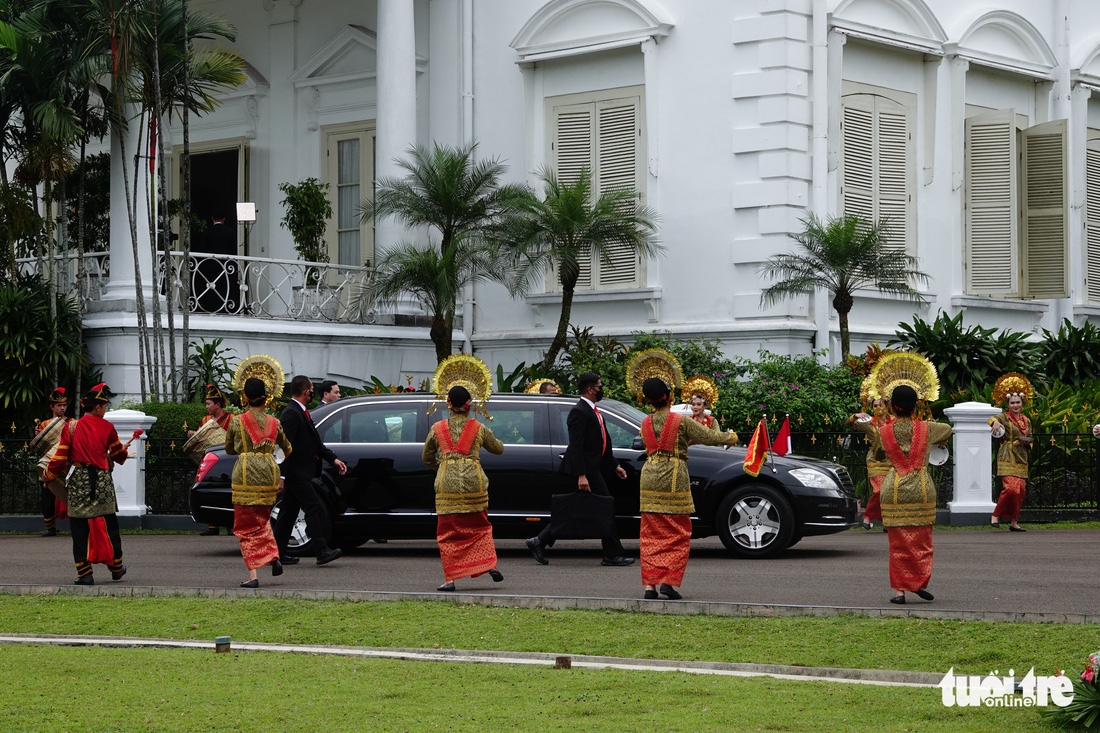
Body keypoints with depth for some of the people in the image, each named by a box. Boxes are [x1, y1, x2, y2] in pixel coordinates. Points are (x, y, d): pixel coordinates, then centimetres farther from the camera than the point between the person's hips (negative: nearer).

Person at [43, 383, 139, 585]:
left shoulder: (71, 427, -1)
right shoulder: (107, 427, 2)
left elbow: (60, 457, -2)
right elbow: (118, 454, 16)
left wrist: (49, 476, 13)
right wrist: (124, 447, 40)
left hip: (79, 481, -1)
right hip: (102, 481, 1)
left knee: (79, 527, 3)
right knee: (110, 523, 16)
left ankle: (84, 574, 0)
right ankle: (116, 567, 27)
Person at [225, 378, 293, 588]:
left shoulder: (237, 422, 0)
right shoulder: (274, 423, 8)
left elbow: (229, 449, 14)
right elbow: (287, 448, 25)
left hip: (245, 473, -3)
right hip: (269, 472, 3)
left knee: (246, 526, 3)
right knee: (261, 518, 25)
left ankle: (253, 576, -5)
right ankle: (274, 557, 7)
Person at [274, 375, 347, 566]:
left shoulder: (301, 412, 17)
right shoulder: (291, 413, -16)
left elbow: (315, 443, 24)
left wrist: (333, 459, 18)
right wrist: (282, 475, -25)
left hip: (301, 473, 10)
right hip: (297, 473, -10)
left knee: (289, 512, 11)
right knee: (316, 509, -11)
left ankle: (278, 552, 15)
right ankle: (322, 551, -13)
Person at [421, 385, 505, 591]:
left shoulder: (437, 428, 6)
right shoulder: (479, 428, 6)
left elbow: (427, 457, 17)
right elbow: (498, 449, 21)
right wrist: (490, 438, 42)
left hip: (447, 483, -1)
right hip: (474, 481, 1)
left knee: (448, 532, 4)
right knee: (479, 527, 19)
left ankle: (450, 578, 0)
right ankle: (490, 564, 4)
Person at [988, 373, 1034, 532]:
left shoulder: (1026, 420, 15)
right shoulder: (1005, 417, -4)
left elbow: (1031, 439, 24)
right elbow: (992, 418, -25)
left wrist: (1028, 442, 1)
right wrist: (995, 422, -49)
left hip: (1021, 459, 6)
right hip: (1007, 458, -6)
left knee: (1021, 490, 3)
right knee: (1011, 488, -19)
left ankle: (1014, 522, 12)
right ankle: (995, 515, -3)